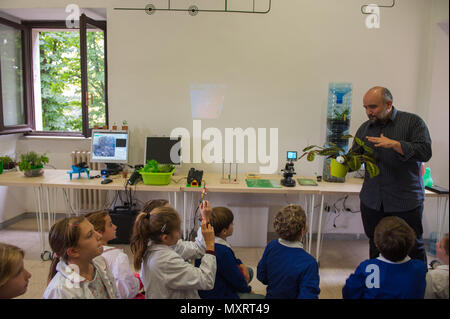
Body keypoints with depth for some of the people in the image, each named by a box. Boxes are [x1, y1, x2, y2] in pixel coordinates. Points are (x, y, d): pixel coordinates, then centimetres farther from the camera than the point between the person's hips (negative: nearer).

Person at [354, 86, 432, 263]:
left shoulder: (412, 121, -3)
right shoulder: (365, 128, 10)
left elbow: (425, 152, -14)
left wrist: (395, 144, -25)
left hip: (406, 202, -3)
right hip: (372, 201, 4)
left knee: (413, 247, 8)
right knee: (375, 247, 15)